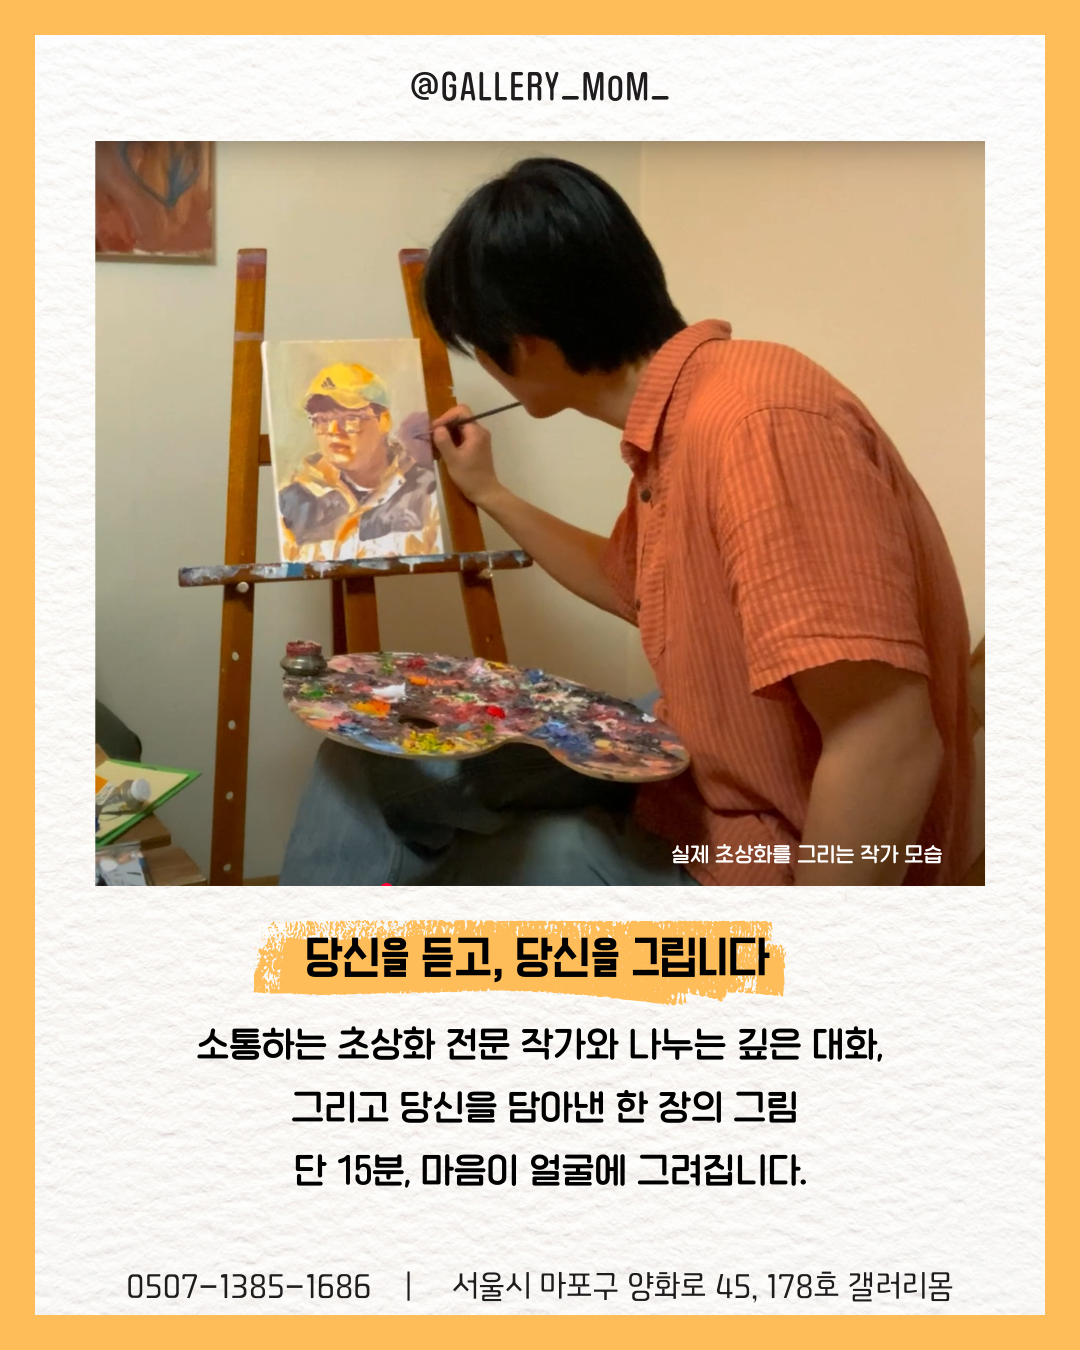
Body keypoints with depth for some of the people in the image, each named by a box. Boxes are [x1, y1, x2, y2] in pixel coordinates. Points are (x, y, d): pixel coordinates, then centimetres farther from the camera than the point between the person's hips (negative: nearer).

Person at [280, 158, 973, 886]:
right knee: (369, 760, 9)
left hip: (758, 855, -9)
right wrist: (488, 494, 24)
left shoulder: (757, 422, -28)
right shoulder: (673, 428, 4)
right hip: (689, 785, 9)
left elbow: (887, 752, -32)